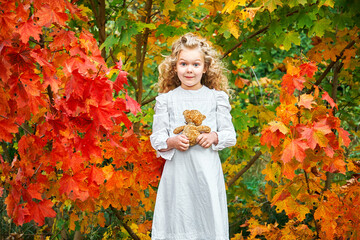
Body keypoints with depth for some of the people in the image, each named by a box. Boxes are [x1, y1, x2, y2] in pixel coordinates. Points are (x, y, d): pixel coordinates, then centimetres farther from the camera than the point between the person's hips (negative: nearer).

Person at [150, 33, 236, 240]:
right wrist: (171, 142, -15)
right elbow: (157, 138, 6)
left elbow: (230, 135, 8)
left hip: (207, 171, 0)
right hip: (177, 170, 0)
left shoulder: (217, 97, 6)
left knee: (209, 223, 1)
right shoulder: (166, 99, 6)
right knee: (177, 222, 1)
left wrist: (214, 137, -13)